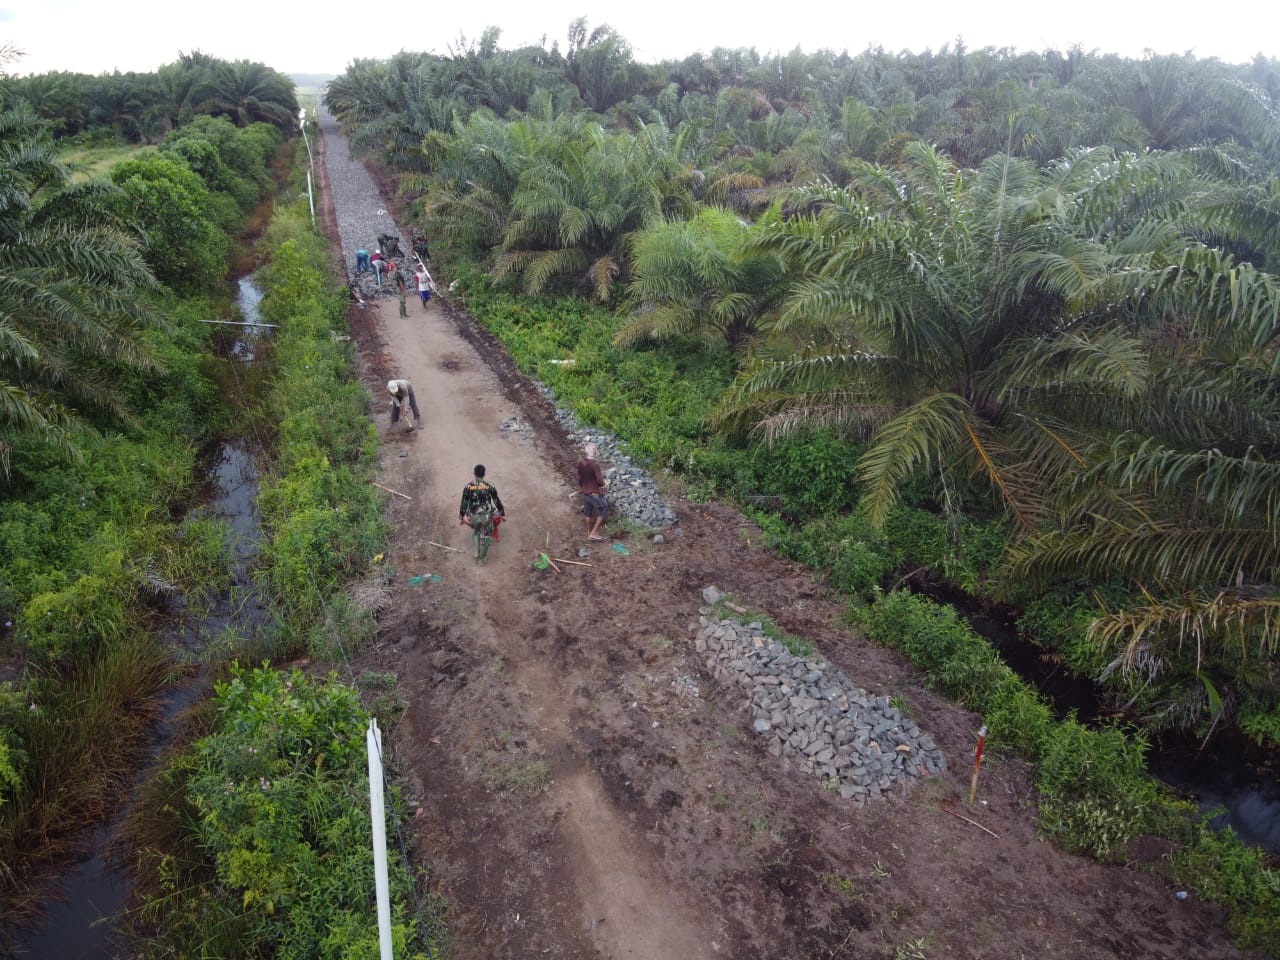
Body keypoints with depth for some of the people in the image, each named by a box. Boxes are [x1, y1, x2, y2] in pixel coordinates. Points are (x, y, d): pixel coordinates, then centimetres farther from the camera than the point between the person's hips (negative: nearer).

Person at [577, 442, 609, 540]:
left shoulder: (580, 463, -3)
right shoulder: (595, 465, -24)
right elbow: (600, 481, -23)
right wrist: (605, 482, -1)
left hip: (585, 493, 7)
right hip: (595, 493, -7)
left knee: (587, 513, 20)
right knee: (603, 511, 10)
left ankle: (589, 534, 32)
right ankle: (594, 533, 8)